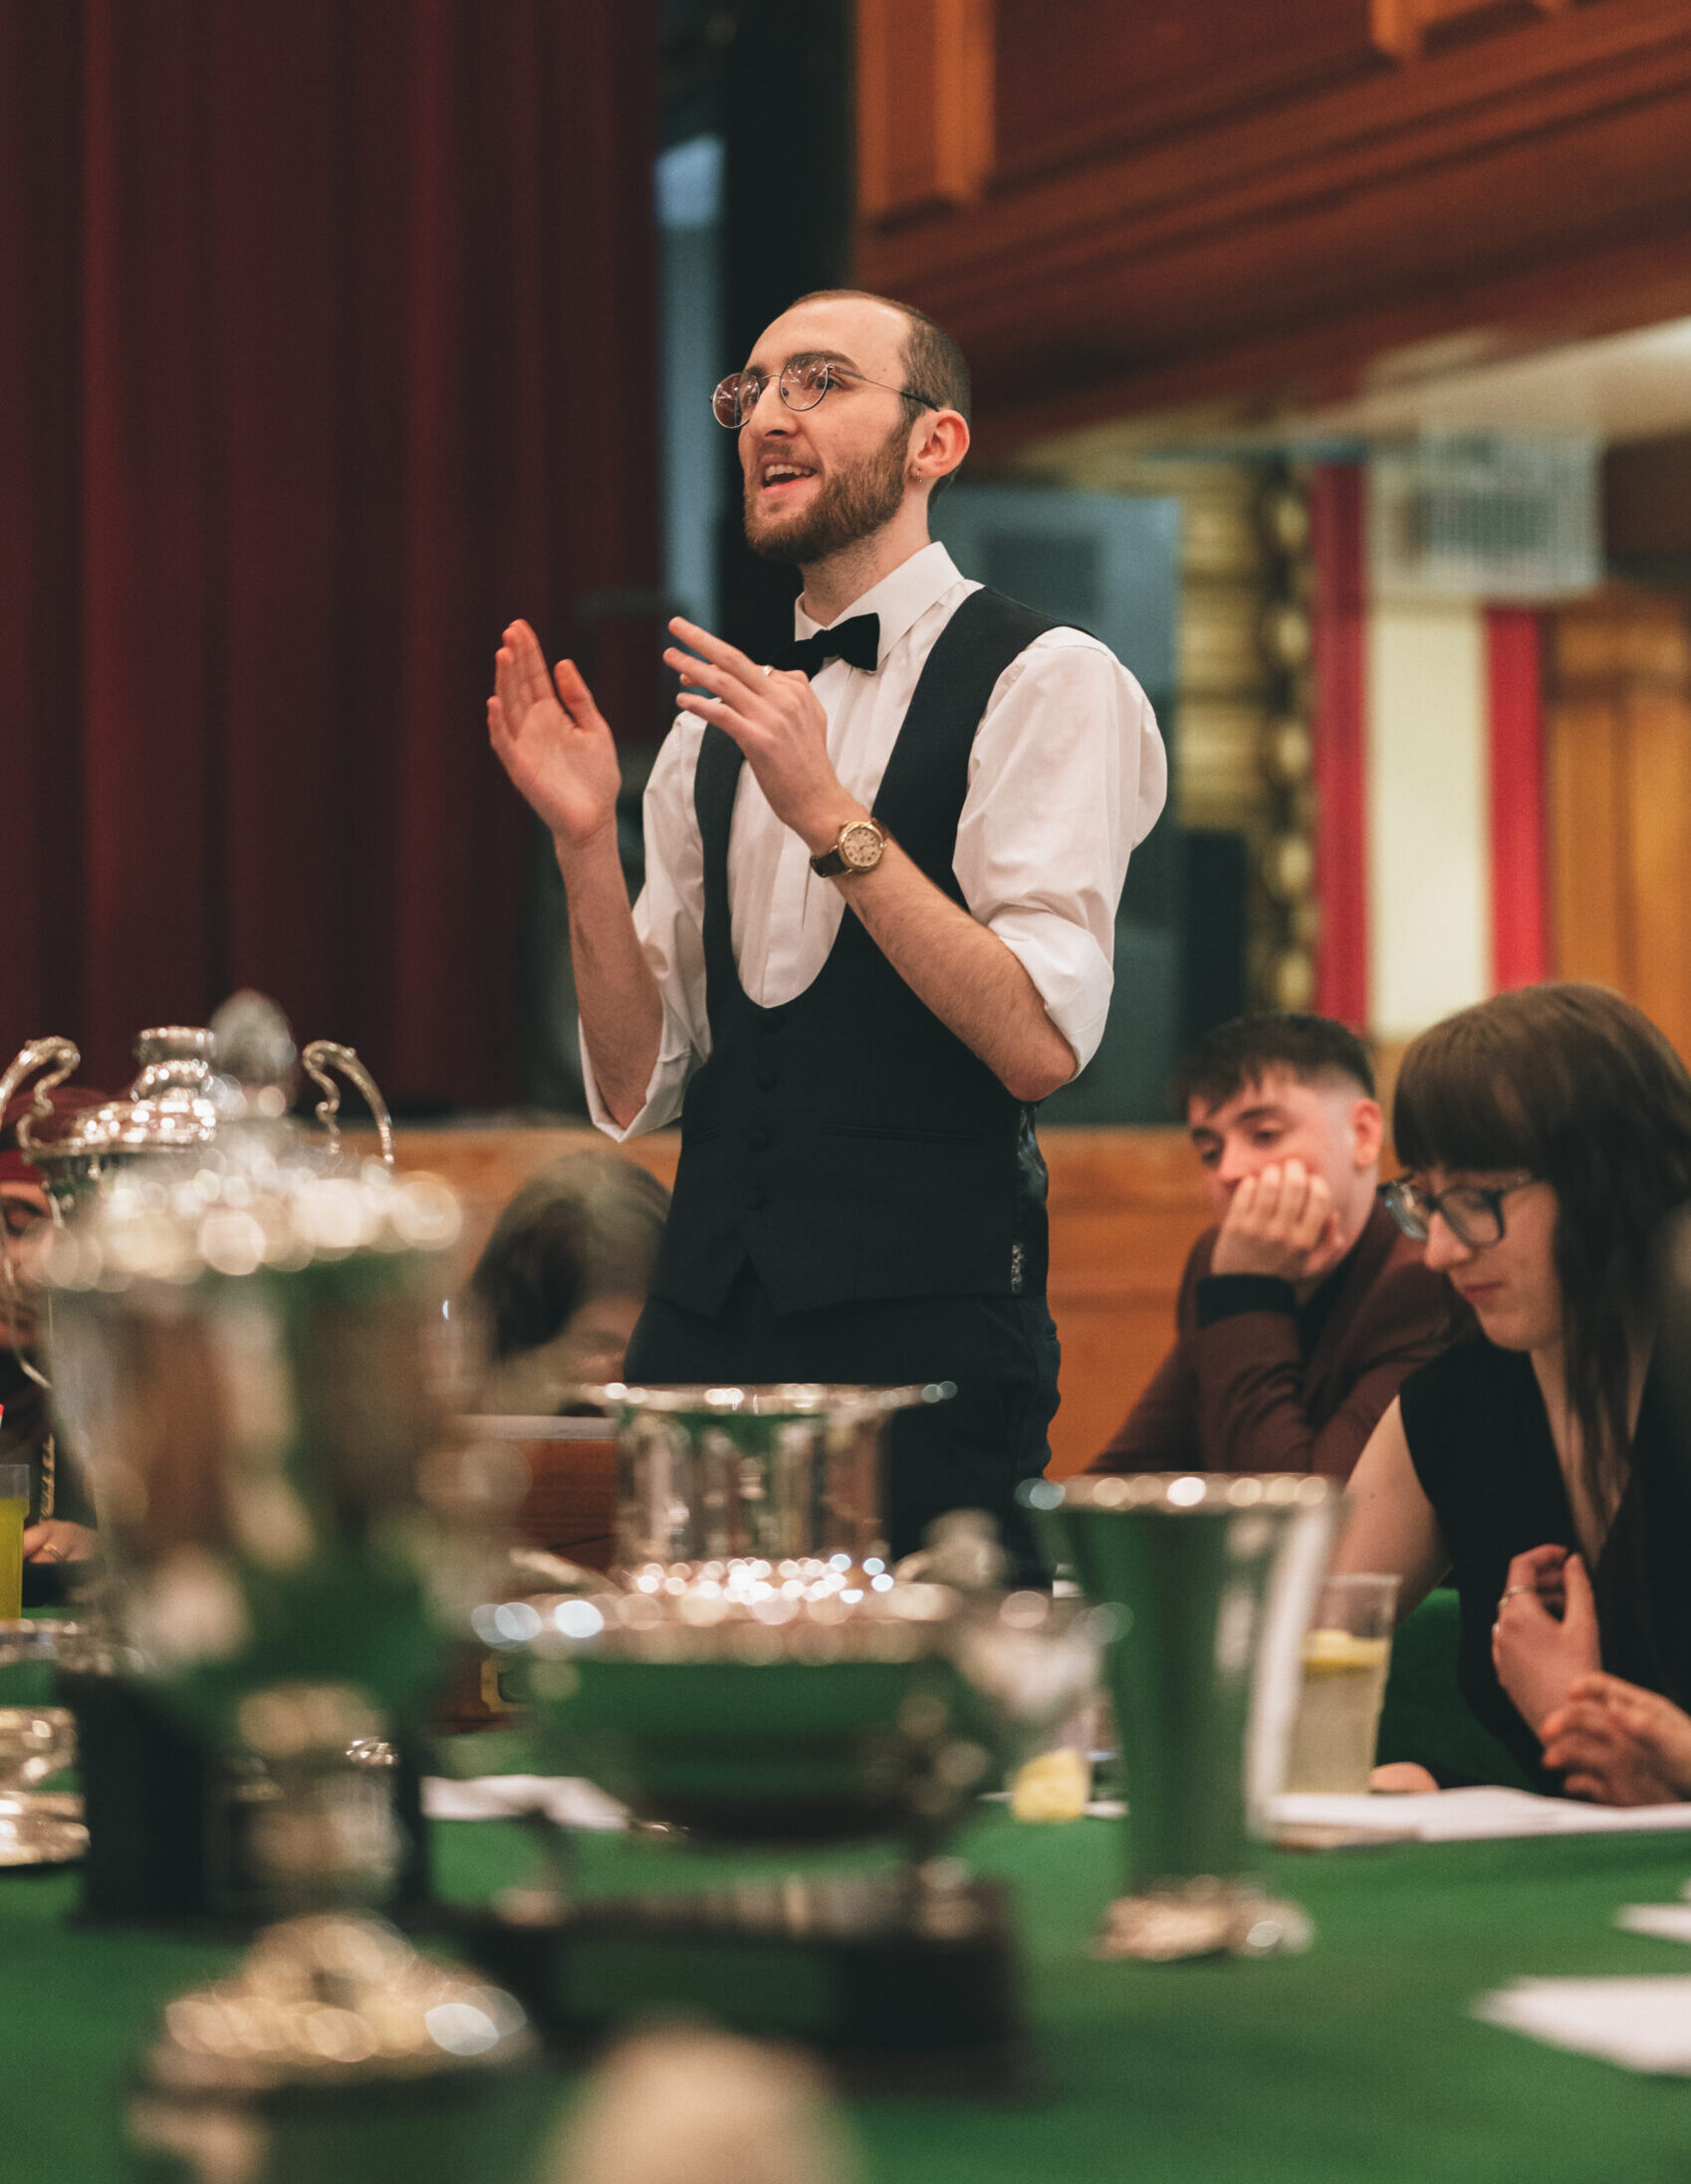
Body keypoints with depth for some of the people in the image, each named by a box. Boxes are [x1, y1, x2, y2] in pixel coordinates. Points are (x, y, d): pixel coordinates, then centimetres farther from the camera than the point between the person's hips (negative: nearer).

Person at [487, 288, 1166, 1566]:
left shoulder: (1046, 685, -3)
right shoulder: (713, 732, 15)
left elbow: (1039, 1044, -15)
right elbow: (637, 1090, 12)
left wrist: (830, 816, -20)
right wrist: (585, 839, -1)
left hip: (928, 1324, -5)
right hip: (703, 1319, 6)